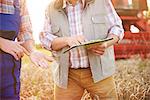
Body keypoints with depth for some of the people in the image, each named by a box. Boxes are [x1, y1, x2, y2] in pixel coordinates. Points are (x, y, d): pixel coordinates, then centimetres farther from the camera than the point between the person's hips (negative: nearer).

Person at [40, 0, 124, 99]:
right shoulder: (52, 8, 5)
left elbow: (117, 27, 4)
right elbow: (45, 38, 1)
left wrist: (105, 44, -18)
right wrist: (67, 40, -20)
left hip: (99, 71, -1)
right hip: (67, 74, 2)